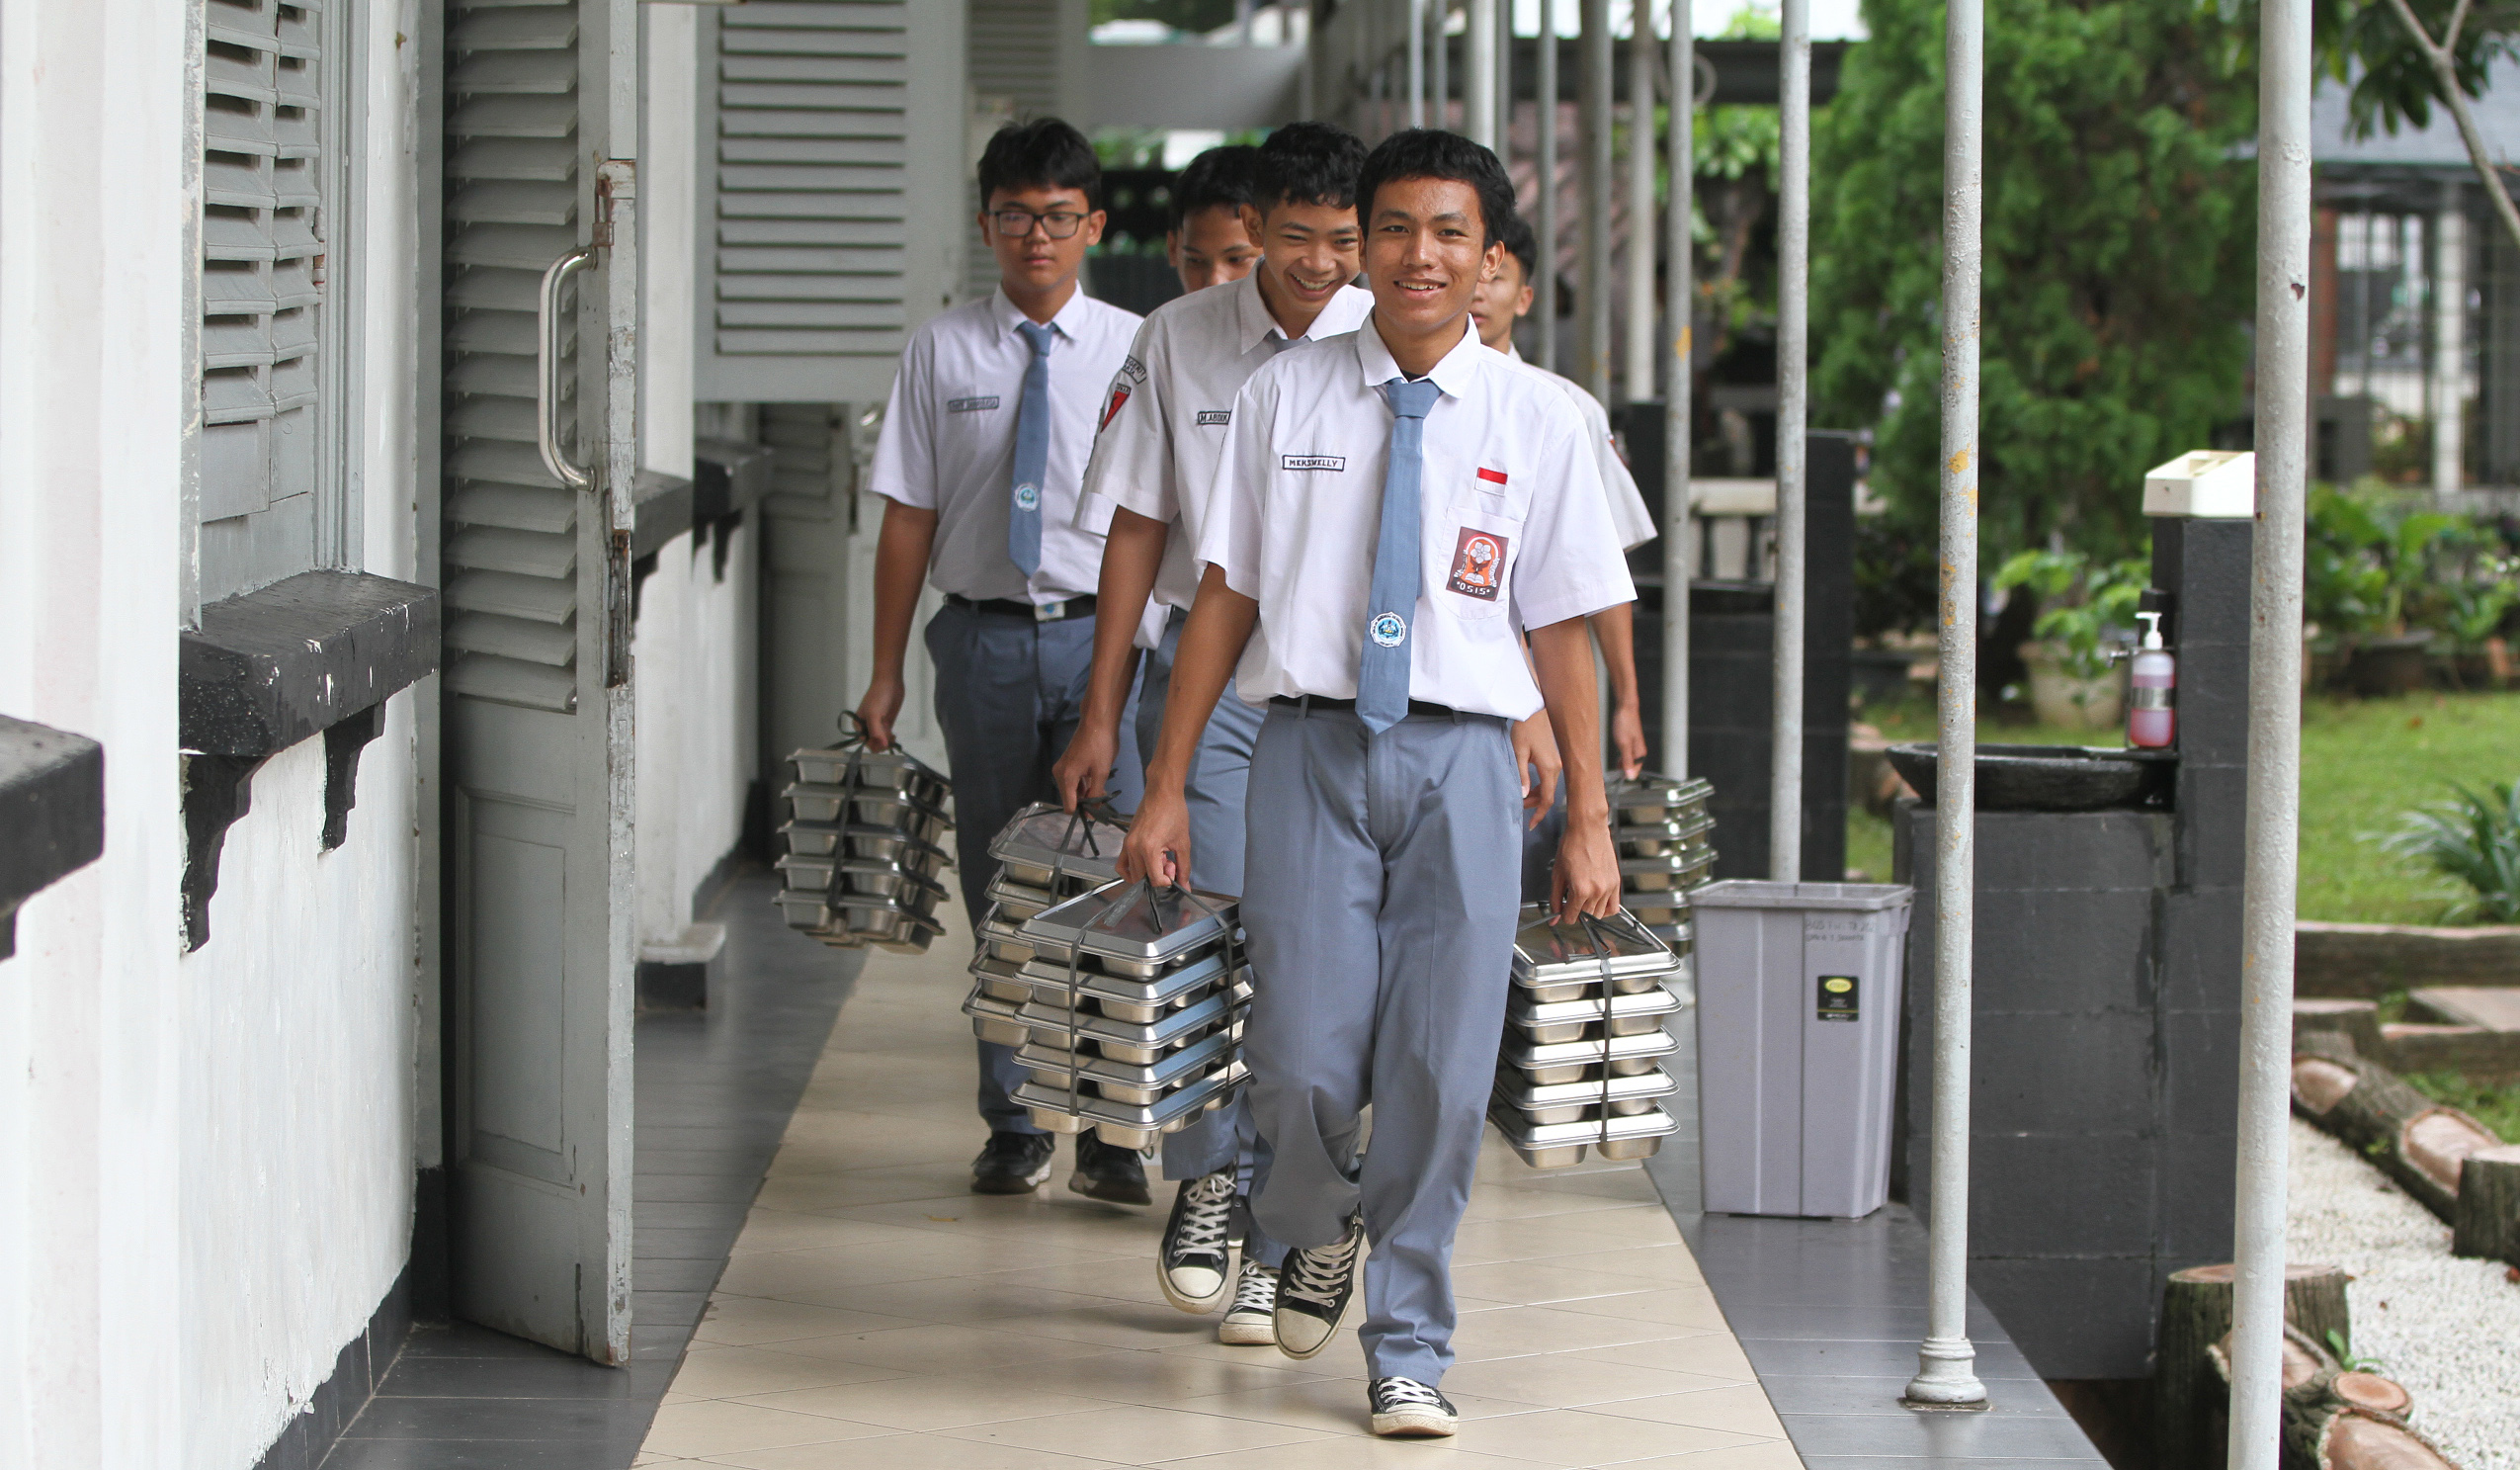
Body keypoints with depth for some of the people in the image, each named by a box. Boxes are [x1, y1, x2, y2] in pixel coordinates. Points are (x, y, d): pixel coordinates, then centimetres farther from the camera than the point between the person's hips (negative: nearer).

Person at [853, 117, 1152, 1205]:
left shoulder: (1133, 350, 3)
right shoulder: (941, 351, 5)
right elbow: (908, 516, 6)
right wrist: (886, 671, 4)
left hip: (1104, 632, -1)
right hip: (985, 635, 1)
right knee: (1000, 888, 8)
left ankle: (1109, 1133, 5)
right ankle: (1012, 1127, 18)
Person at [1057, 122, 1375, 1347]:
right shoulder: (1177, 342, 2)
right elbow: (1139, 527, 7)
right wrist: (1099, 715, 6)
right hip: (1207, 668, 0)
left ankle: (1267, 1250, 10)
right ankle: (1206, 1180, 9)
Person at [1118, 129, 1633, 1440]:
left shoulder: (1537, 422, 6)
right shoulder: (1283, 398, 6)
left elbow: (1562, 633, 7)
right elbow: (1225, 596, 8)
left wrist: (1588, 822, 6)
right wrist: (1167, 788, 5)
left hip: (1459, 755, 0)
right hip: (1312, 743, 0)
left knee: (1441, 1073, -1)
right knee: (1303, 1066, -7)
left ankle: (1407, 1353, 15)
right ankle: (1318, 1229, 28)